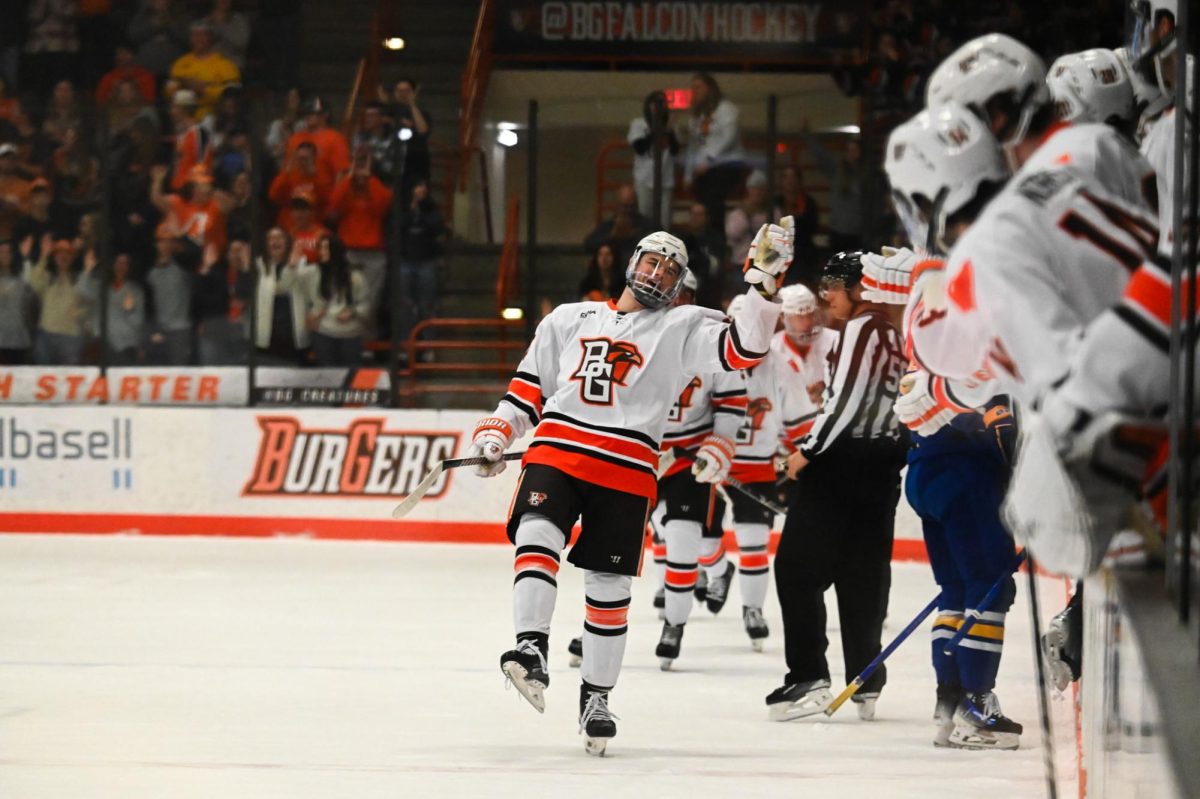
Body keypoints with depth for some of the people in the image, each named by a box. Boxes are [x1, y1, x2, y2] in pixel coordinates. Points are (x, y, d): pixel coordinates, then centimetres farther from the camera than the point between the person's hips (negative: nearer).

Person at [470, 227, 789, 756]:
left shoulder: (683, 329, 11)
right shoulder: (569, 320, 20)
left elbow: (742, 349, -4)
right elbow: (528, 388, 22)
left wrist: (764, 282, -13)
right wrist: (496, 434, 9)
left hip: (626, 470, -1)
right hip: (556, 450, 1)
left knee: (609, 588, 1)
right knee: (537, 536, -26)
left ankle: (596, 697, 13)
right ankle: (531, 648, -31)